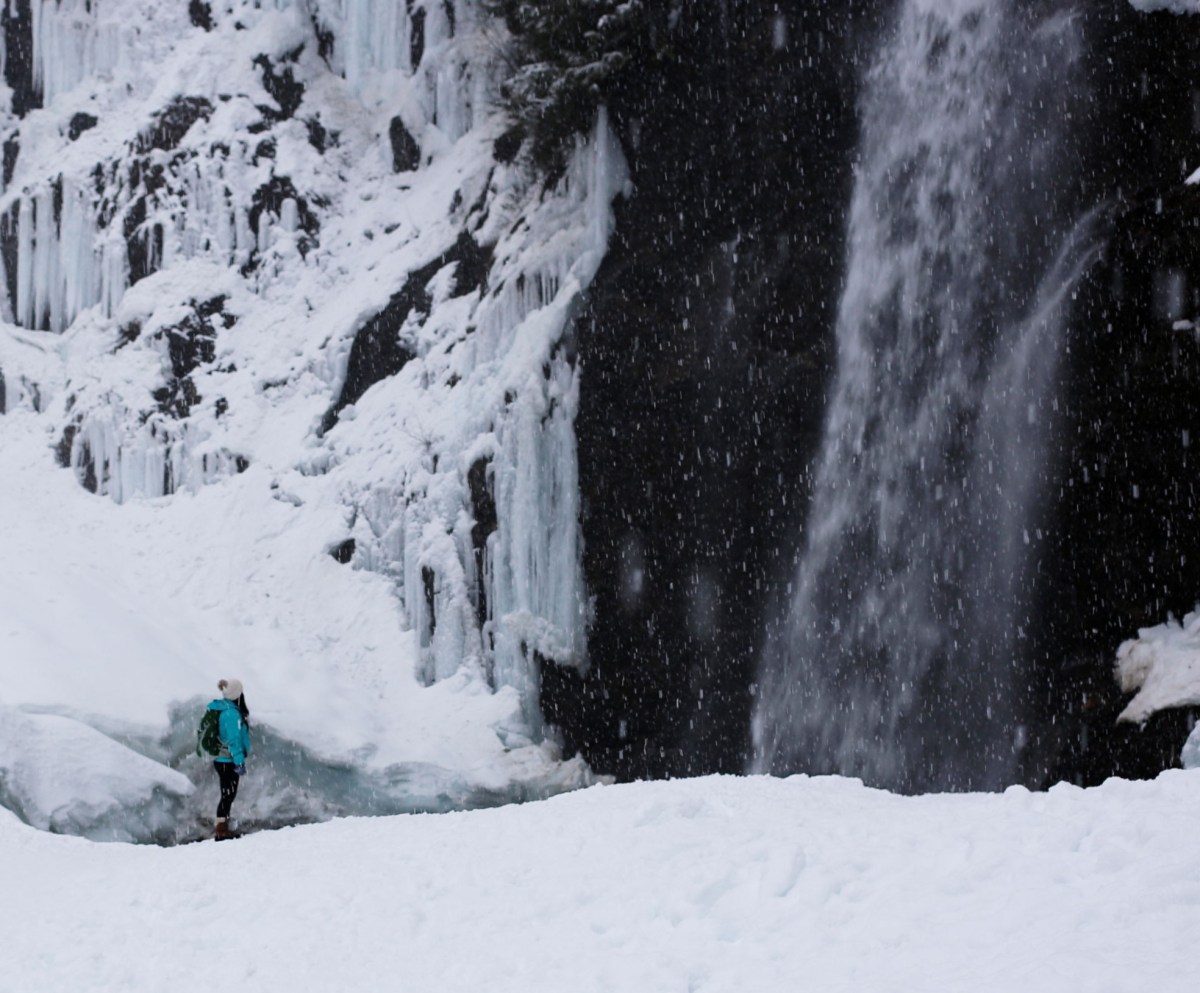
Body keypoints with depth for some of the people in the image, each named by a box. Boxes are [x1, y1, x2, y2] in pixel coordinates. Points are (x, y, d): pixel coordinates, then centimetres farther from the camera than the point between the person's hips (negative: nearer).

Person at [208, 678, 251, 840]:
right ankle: (221, 831, -3)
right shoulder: (232, 713, -20)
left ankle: (222, 829, 22)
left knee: (227, 794, 17)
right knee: (228, 794, -3)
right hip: (229, 760, -9)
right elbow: (234, 739, -23)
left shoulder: (217, 708, 9)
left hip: (219, 758, 9)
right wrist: (240, 762, -22)